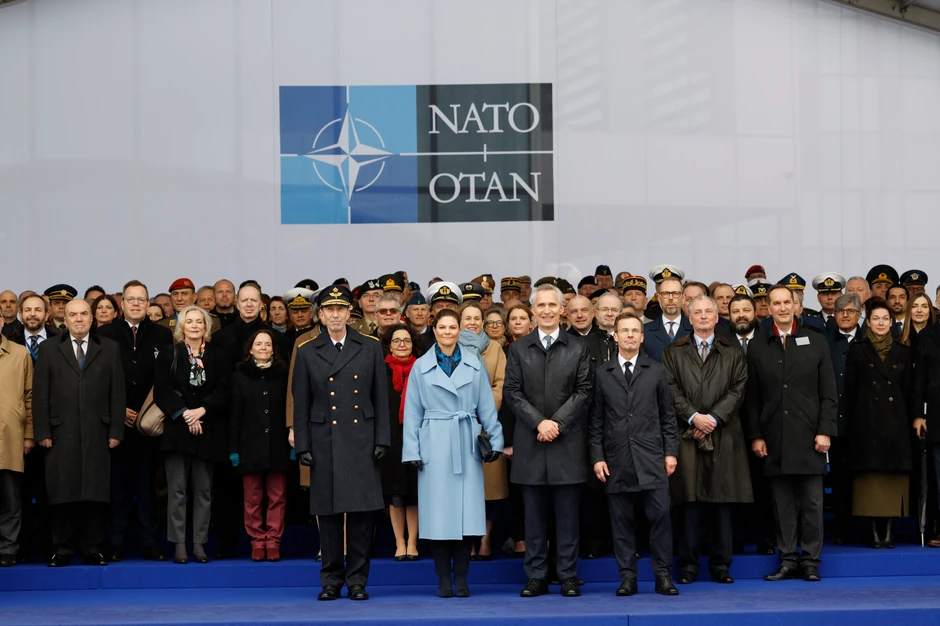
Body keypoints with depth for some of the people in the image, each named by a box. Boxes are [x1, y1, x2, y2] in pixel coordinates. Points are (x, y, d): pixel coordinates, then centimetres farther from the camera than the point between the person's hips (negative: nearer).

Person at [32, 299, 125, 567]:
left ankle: (92, 550, 8)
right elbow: (40, 394, 5)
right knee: (63, 494, 1)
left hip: (97, 434, 0)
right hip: (61, 434, 0)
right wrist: (42, 432, -3)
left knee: (96, 494, 0)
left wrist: (116, 431, -2)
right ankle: (62, 550, 8)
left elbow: (117, 393, 5)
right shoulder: (48, 349, 10)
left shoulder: (109, 349, 10)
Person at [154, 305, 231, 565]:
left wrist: (202, 410, -14)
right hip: (177, 429, -1)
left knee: (203, 490, 2)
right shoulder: (168, 355, 7)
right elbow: (162, 390, -2)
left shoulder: (219, 356, 9)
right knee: (177, 490, -3)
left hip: (208, 432, 1)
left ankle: (199, 543, 6)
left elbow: (224, 391, 0)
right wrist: (184, 413, -12)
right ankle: (179, 545, -1)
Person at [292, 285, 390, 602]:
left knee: (361, 512, -1)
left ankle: (357, 581, 8)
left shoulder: (370, 348, 6)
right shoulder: (307, 353, 6)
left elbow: (381, 398, 6)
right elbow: (301, 405, 6)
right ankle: (331, 580, 12)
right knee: (328, 513, 3)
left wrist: (382, 440, 0)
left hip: (361, 441, 0)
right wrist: (302, 446, 0)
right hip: (325, 442, 0)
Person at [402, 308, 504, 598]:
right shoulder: (421, 367, 6)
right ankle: (444, 579, 6)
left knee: (467, 511, -1)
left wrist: (496, 439, 2)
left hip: (467, 445, 1)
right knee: (439, 511, -1)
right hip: (435, 446, -1)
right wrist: (412, 451, 0)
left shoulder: (474, 363, 7)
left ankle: (461, 578, 7)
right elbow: (412, 412, 6)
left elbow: (487, 406, 8)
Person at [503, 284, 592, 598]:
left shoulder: (578, 348, 7)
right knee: (535, 515, 4)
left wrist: (557, 423, -11)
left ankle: (568, 576, 7)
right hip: (530, 443, 1)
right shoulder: (518, 349, 10)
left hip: (568, 442, -1)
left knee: (567, 514, 2)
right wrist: (538, 422, -11)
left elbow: (583, 392, 0)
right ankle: (536, 576, 8)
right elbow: (511, 392, 2)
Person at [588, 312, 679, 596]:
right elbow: (596, 420, 8)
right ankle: (627, 576, 9)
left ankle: (663, 575, 2)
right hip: (617, 460, 0)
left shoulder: (656, 371, 11)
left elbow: (668, 416, 10)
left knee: (660, 515, -6)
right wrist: (597, 457, 0)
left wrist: (670, 451, 2)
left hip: (651, 457, 0)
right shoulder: (602, 374, 9)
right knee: (621, 520, 2)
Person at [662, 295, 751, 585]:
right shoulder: (673, 352, 11)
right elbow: (671, 390, 2)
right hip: (687, 434, -1)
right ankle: (688, 566, 3)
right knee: (690, 501, -3)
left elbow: (738, 389, 2)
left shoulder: (733, 352, 12)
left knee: (722, 501, 1)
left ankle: (721, 566, 7)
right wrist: (693, 417, -11)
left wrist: (713, 418, -9)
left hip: (724, 434, 1)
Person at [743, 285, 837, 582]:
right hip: (775, 440, 1)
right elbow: (752, 398, 8)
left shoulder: (816, 342, 6)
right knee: (783, 504, 3)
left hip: (809, 437, -1)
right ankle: (787, 561, 9)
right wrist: (755, 435, 1)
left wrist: (825, 430, -5)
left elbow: (828, 393, 4)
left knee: (812, 502, 1)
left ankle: (811, 561, 7)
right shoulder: (758, 348, 9)